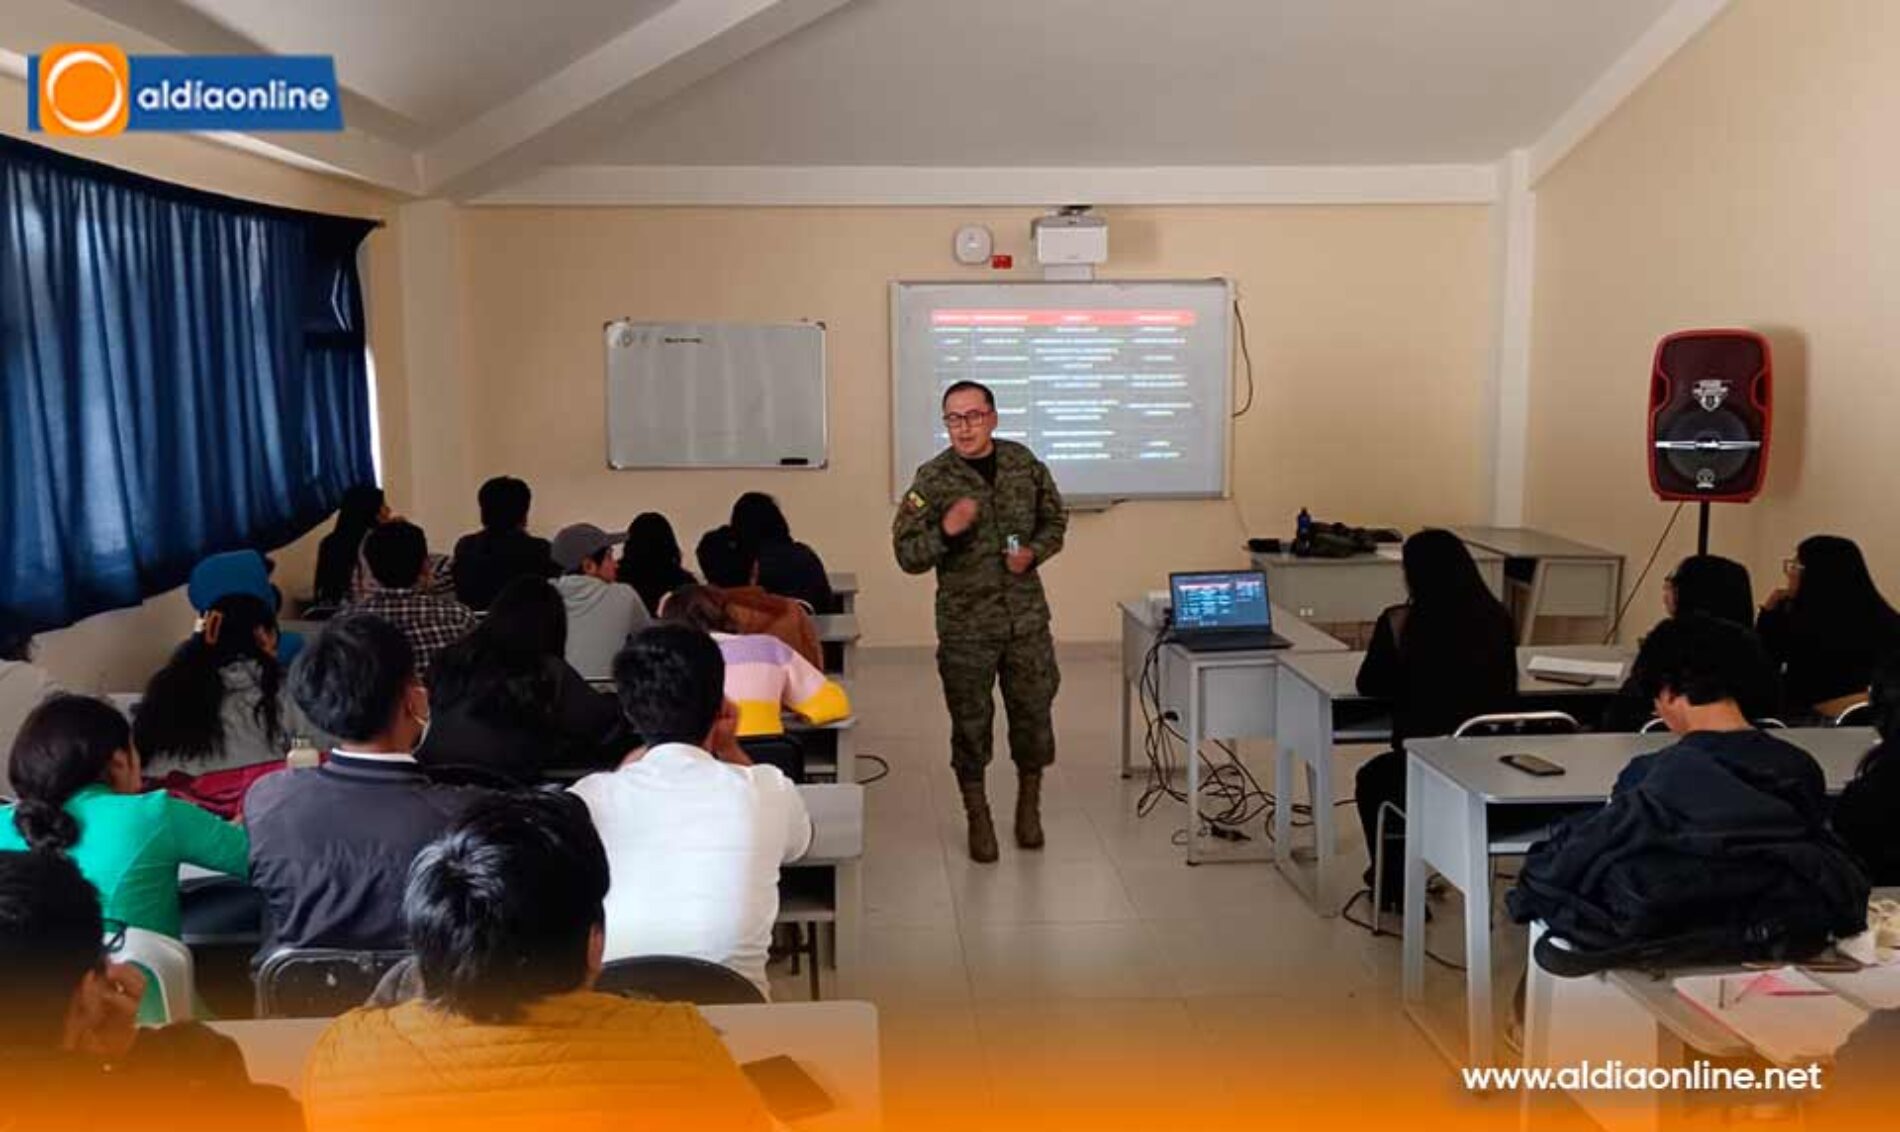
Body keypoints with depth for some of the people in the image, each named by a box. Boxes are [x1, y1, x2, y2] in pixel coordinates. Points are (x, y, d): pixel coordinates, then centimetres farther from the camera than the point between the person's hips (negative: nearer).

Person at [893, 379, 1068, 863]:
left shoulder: (1024, 464, 0)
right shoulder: (932, 479, -8)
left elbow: (1055, 521, 13)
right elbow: (906, 555, -9)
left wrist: (1034, 552, -7)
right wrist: (946, 530, -26)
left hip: (1027, 617, 2)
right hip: (965, 624, -2)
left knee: (1033, 713, 11)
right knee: (971, 723, 7)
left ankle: (1029, 805, 34)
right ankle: (978, 818, 26)